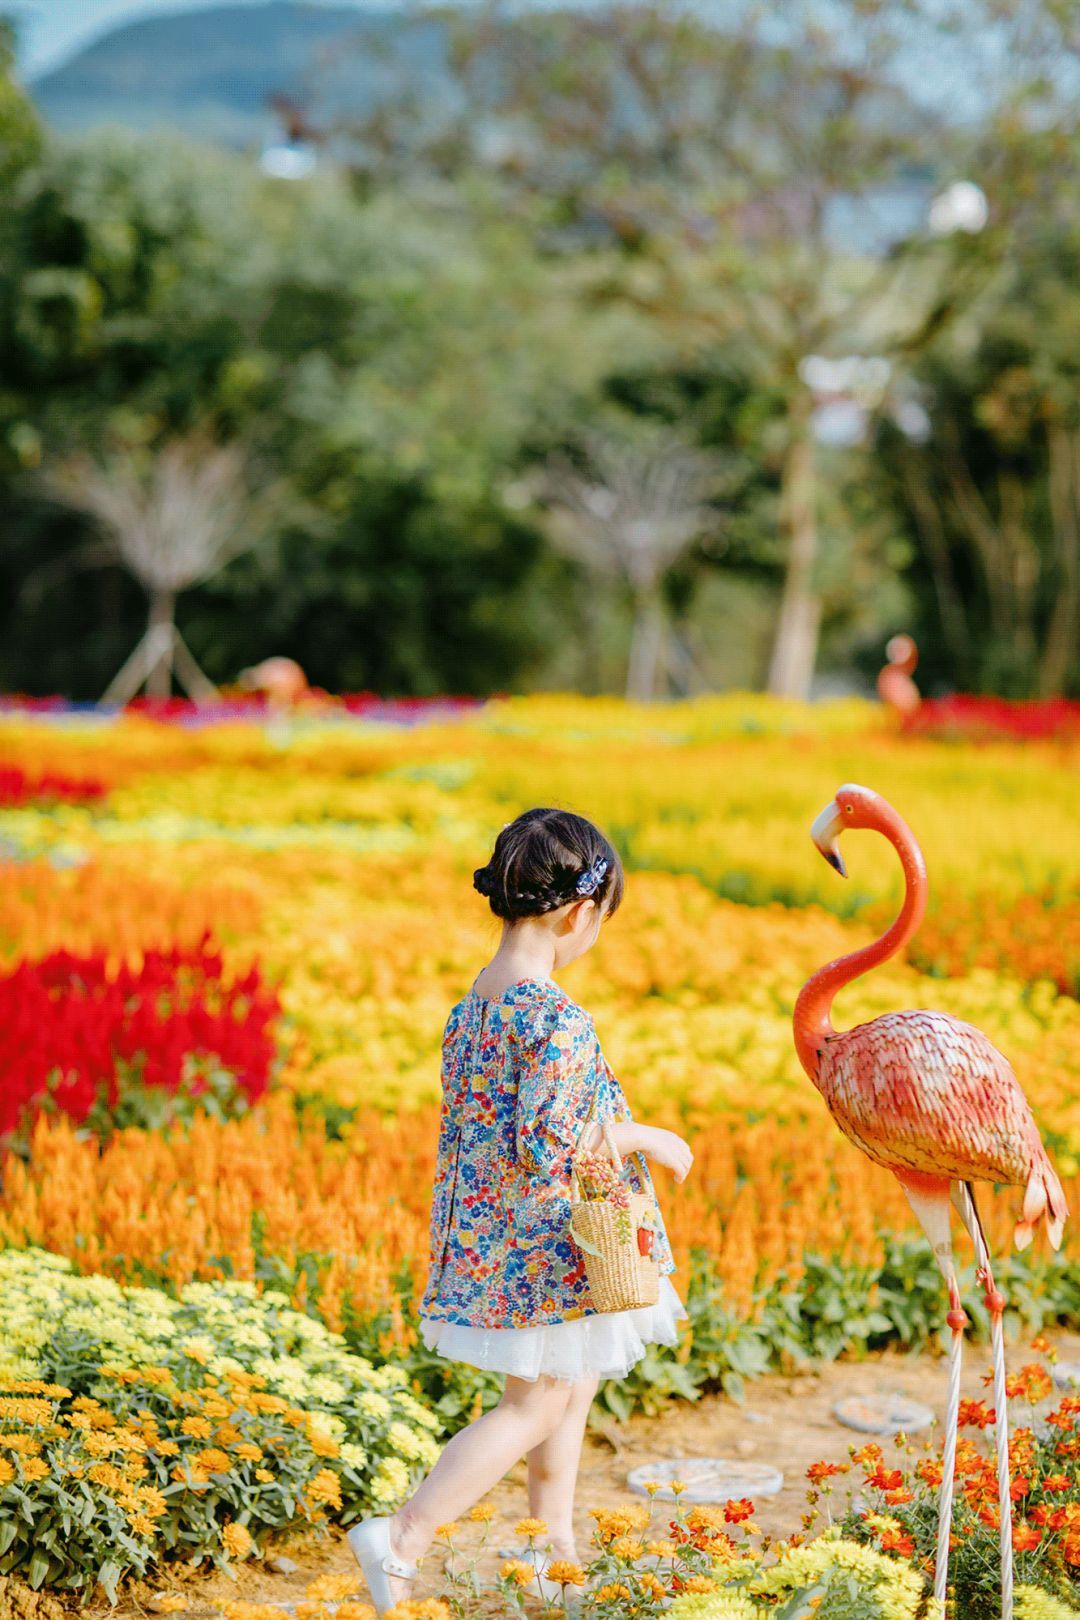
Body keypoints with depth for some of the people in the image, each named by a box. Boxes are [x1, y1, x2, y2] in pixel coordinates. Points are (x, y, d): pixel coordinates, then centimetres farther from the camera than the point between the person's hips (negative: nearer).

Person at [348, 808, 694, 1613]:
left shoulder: (477, 998, 4)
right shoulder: (556, 1017, -23)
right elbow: (546, 1145, -27)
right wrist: (642, 1137, -14)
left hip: (484, 1235, 9)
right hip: (543, 1247, -9)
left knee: (569, 1391, 22)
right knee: (536, 1406, 4)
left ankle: (557, 1549, 32)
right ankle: (402, 1539, 2)